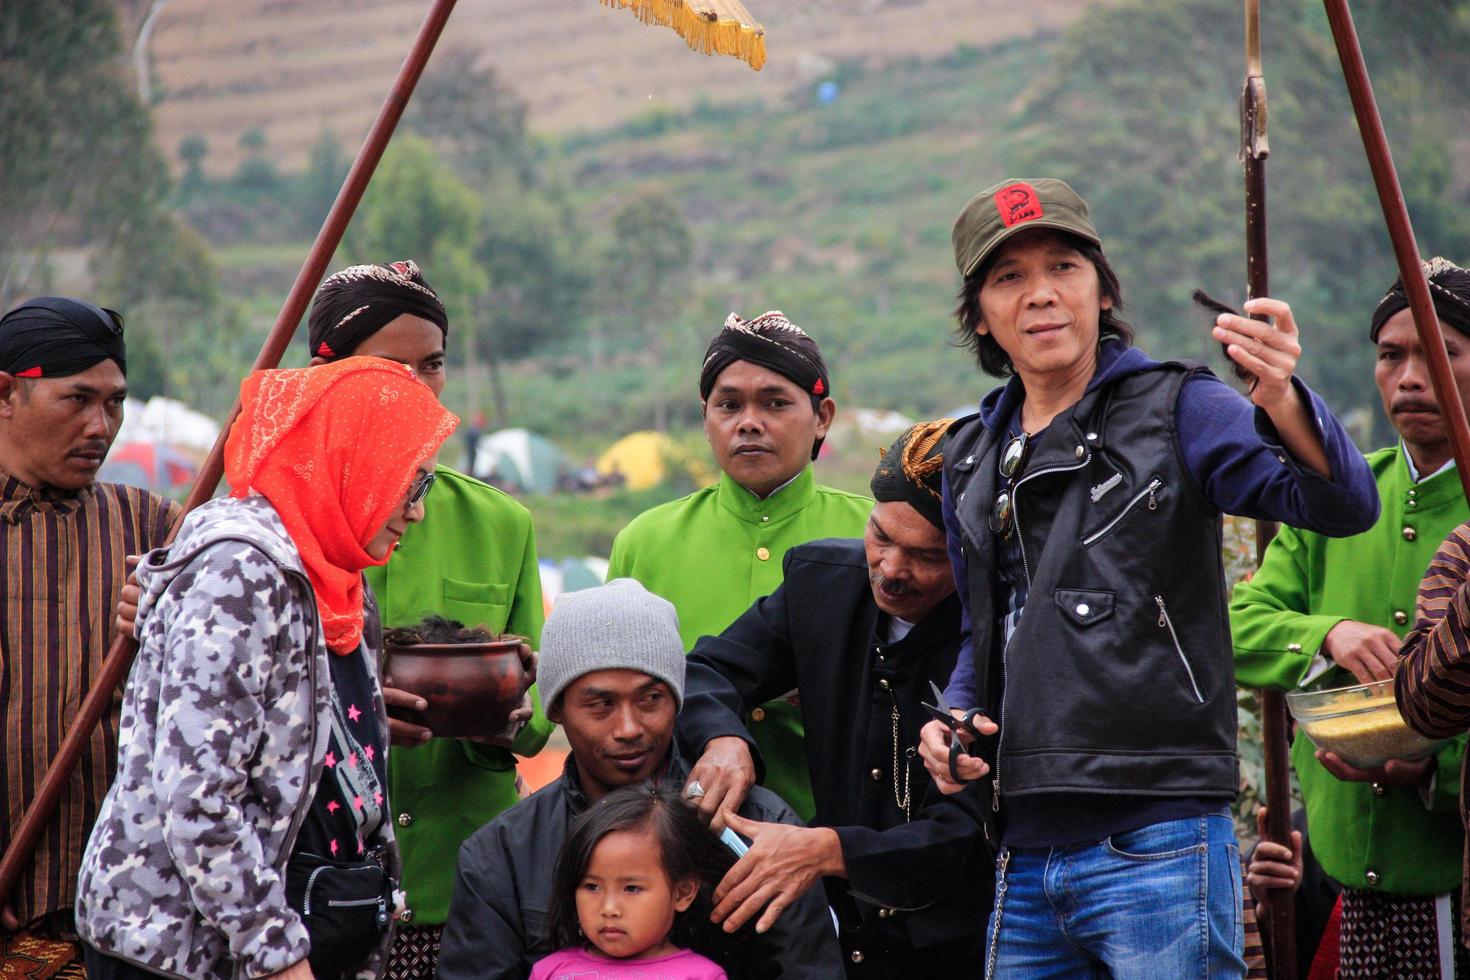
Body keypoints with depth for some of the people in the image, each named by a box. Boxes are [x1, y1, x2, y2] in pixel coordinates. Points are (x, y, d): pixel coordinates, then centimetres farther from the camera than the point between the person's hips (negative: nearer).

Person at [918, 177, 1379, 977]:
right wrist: (955, 716, 8)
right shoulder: (971, 459, 17)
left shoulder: (1175, 410, -1)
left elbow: (1344, 507, -15)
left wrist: (1280, 401, -34)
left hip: (1156, 843, -6)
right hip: (1024, 858, 6)